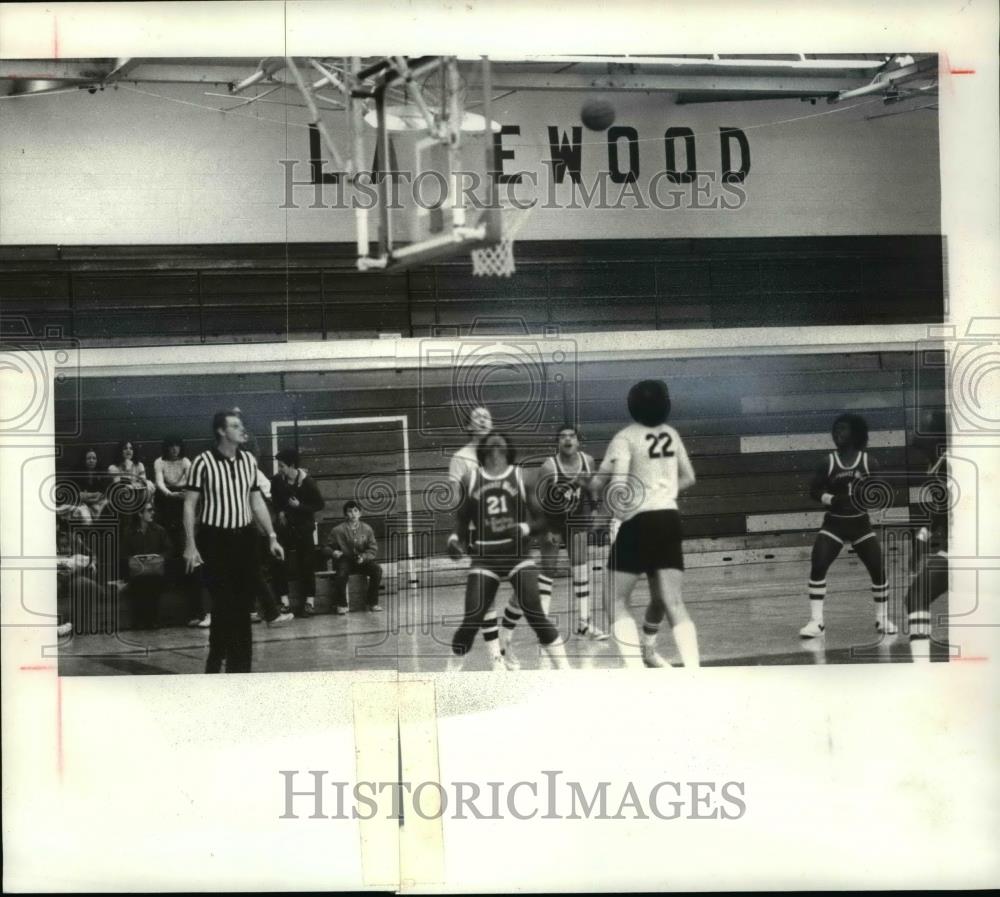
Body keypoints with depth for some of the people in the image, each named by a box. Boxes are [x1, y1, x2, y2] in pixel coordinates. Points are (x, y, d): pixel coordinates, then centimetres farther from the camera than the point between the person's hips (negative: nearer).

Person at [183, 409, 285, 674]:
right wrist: (190, 545, -12)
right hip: (215, 540, -5)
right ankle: (216, 664, 10)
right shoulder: (203, 462, -9)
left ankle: (240, 666, 14)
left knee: (243, 606, 6)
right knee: (224, 605, -5)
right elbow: (190, 504, -6)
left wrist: (272, 536, 10)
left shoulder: (249, 460, 7)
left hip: (245, 538, 5)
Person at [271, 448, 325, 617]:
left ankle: (309, 600, 1)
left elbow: (320, 505, -9)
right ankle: (284, 599, -2)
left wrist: (300, 506, -19)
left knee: (306, 563, -4)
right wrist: (280, 511, -2)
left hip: (304, 526, -3)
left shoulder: (307, 482, -17)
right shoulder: (277, 480, -8)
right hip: (285, 525, 3)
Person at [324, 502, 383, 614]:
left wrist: (364, 557, -16)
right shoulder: (338, 530, -1)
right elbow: (327, 548, 3)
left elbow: (373, 550, 4)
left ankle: (372, 602, -7)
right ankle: (341, 604, -11)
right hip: (345, 560, -2)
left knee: (377, 570, -24)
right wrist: (333, 552, -20)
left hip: (362, 561, 2)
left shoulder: (367, 529, 5)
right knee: (341, 574, -34)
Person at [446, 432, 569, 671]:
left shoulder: (521, 476, 2)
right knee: (472, 617, -5)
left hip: (517, 554, -1)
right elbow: (462, 517, 14)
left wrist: (523, 528, -19)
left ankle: (563, 669, -4)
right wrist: (455, 539, -4)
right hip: (484, 557, 1)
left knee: (534, 612, -12)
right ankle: (451, 671, 13)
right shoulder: (470, 479, 7)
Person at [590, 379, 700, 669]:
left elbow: (616, 480, -21)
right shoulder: (670, 434, 10)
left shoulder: (626, 437, -8)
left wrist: (595, 486, -1)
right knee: (672, 602, 7)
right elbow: (689, 478, 20)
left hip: (638, 521, -5)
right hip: (669, 519, 5)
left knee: (617, 600, 3)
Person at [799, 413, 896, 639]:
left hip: (860, 524, 1)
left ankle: (883, 619, 17)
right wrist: (832, 499, -19)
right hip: (833, 524, 0)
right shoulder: (828, 462, -3)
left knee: (878, 569, -4)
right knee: (817, 567, -16)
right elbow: (814, 491, -1)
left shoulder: (867, 462, -3)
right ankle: (816, 622, -10)